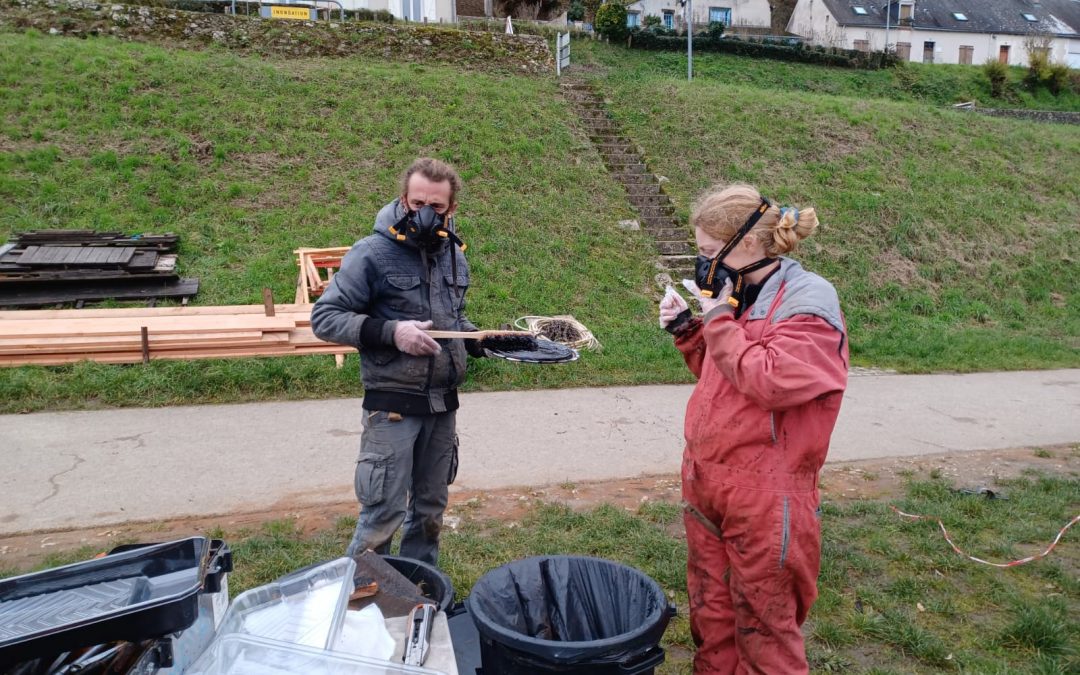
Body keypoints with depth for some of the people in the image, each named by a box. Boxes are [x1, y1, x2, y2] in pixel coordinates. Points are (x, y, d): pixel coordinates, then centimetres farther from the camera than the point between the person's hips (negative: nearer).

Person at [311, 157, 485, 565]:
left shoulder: (454, 254, 7)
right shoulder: (373, 253, -12)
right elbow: (324, 318, -12)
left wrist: (479, 339, 2)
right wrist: (391, 332, -23)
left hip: (443, 404, 6)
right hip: (393, 406, -6)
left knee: (431, 509, 18)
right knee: (384, 513, -3)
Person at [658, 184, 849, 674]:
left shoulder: (807, 302, -13)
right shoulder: (738, 293, 9)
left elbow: (771, 380, -25)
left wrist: (719, 319, -17)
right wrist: (687, 330, 3)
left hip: (763, 495, -7)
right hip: (705, 481, 8)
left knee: (762, 617, 9)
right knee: (710, 610, 20)